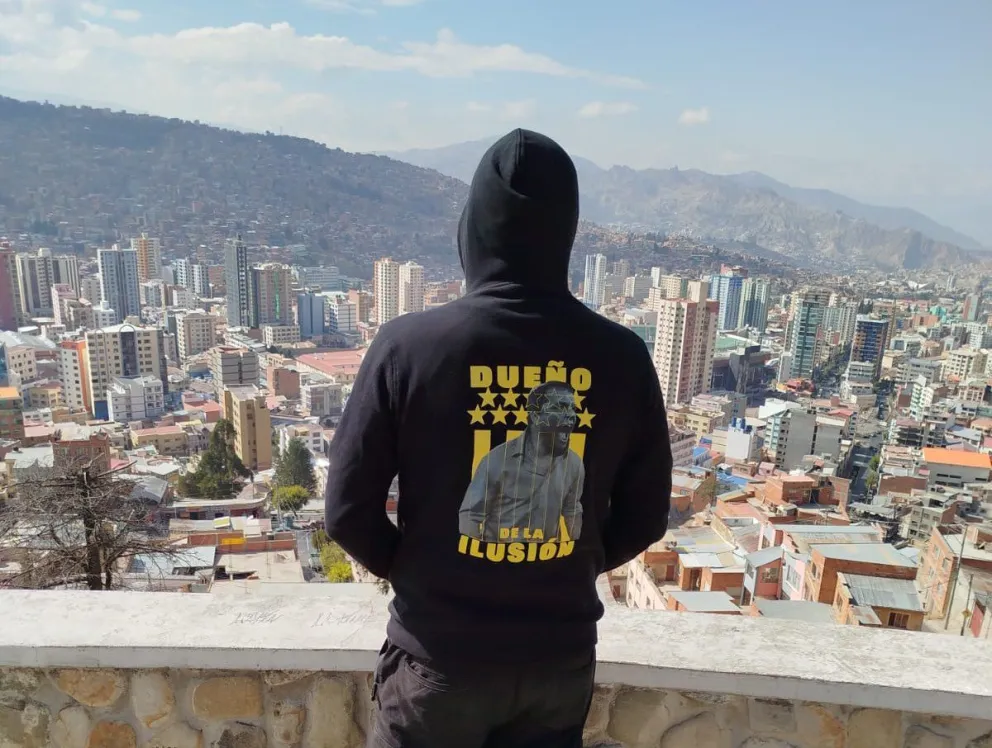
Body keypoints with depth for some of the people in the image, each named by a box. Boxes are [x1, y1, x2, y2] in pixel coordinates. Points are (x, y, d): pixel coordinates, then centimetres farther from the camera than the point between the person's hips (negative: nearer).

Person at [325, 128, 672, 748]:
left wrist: (413, 573, 6)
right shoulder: (623, 357, -12)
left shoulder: (408, 345, -19)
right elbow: (645, 518, -2)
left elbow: (349, 511, -12)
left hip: (439, 656, -2)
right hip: (563, 656, 3)